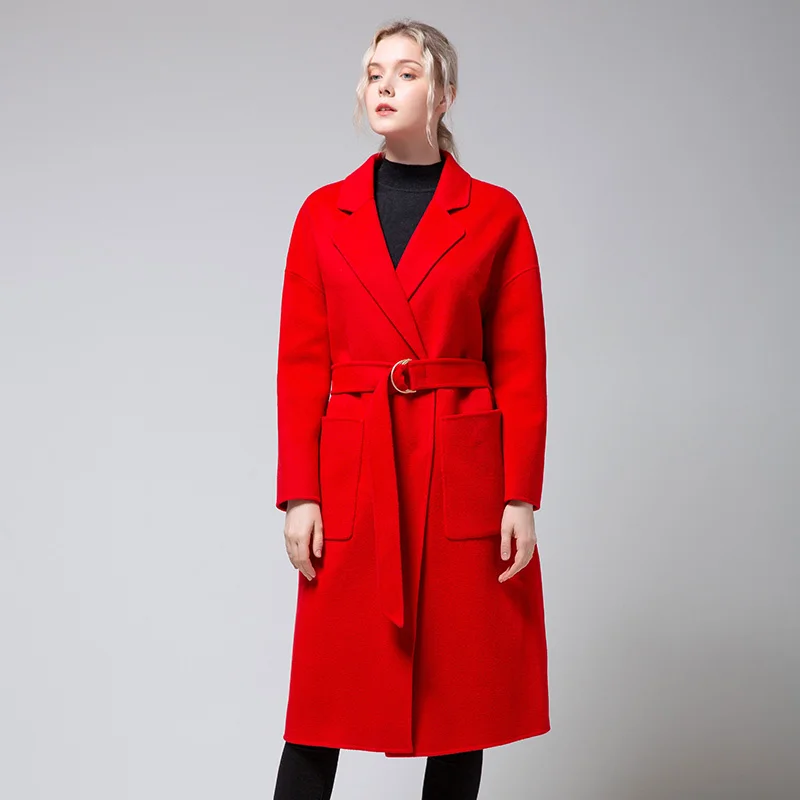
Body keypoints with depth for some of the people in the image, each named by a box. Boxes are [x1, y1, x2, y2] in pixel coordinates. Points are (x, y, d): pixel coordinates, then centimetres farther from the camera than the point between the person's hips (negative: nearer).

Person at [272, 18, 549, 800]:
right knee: (323, 702, 3)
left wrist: (520, 498, -5)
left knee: (461, 698, 7)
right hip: (353, 477, 1)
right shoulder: (323, 214, 6)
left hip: (464, 479, 0)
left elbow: (521, 368, 1)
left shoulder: (495, 215, 2)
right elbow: (302, 364, 4)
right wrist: (298, 495, -3)